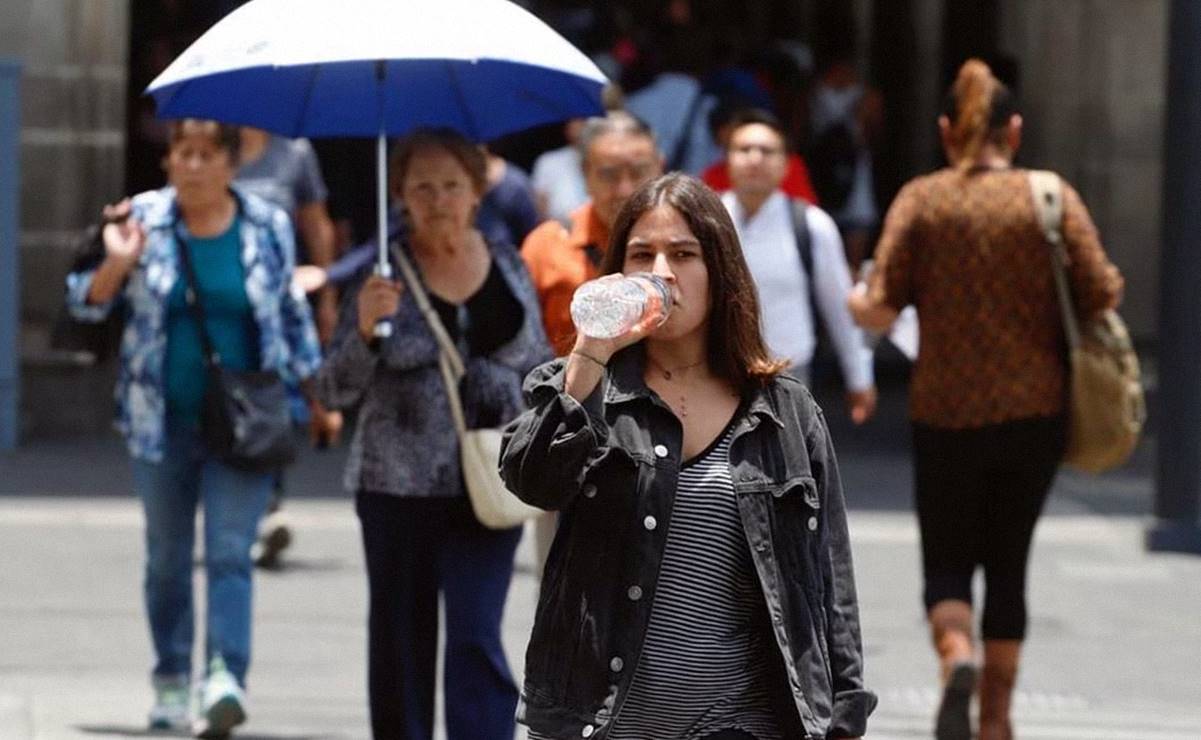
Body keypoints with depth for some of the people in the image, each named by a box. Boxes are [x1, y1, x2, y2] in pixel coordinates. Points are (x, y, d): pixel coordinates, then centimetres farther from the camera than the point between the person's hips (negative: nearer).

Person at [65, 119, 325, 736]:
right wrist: (116, 263, -17)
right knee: (166, 557, 11)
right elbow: (87, 304, 2)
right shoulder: (144, 220, -2)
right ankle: (171, 685, 22)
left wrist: (316, 393, 16)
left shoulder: (267, 227, 1)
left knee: (230, 551, -12)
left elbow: (293, 314, 14)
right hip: (163, 422, 1)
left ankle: (226, 678, -19)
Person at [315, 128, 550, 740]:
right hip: (399, 485, -1)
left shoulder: (507, 265, 5)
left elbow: (540, 370, 17)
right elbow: (334, 392, -5)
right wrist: (365, 329, -22)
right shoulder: (384, 272, -3)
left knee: (477, 639, -9)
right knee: (402, 644, 8)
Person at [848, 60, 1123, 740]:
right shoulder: (1053, 198, -3)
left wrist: (856, 303, 14)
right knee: (1008, 564, 14)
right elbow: (1102, 296, -9)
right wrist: (1114, 283, 13)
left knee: (947, 564, 9)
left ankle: (958, 658, -20)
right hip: (1035, 410, 1)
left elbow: (881, 309, -8)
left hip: (946, 412, -1)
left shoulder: (921, 200, -3)